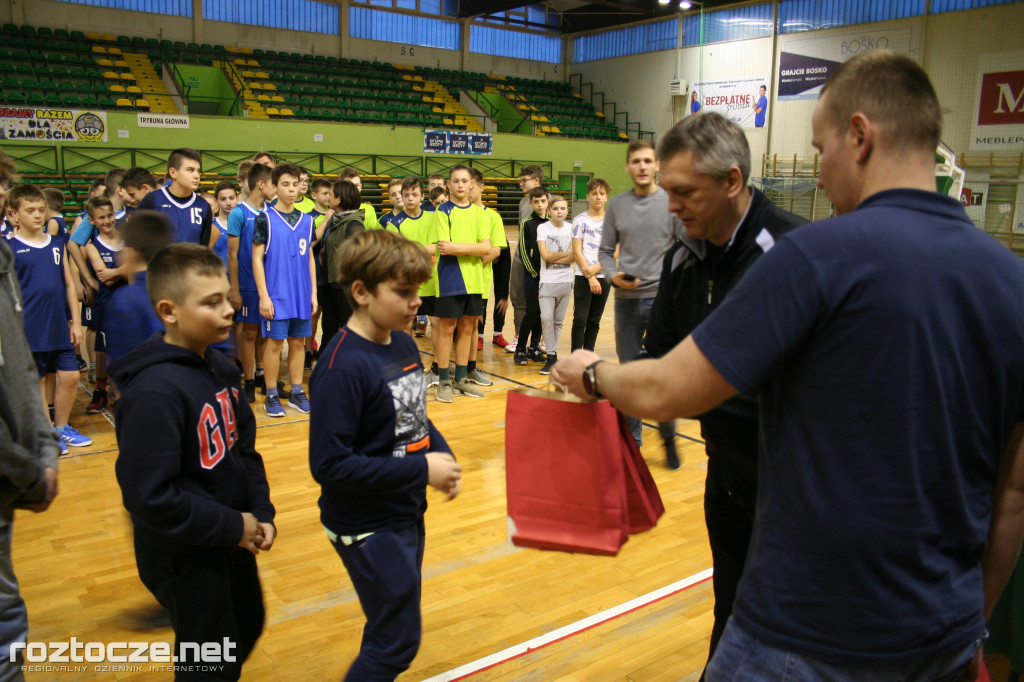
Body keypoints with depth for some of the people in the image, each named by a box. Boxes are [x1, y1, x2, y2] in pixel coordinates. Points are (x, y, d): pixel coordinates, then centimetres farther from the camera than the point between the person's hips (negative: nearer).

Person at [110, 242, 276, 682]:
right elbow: (149, 496, -29)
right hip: (185, 557, -8)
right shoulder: (153, 391, -28)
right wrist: (232, 527, -20)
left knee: (247, 629, 27)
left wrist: (260, 513, -3)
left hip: (233, 541, 8)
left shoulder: (220, 368, -1)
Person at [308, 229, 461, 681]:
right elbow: (329, 465, -26)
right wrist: (421, 470, -24)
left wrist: (442, 455, -5)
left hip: (407, 512, 8)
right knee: (398, 642, 5)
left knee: (390, 627, 24)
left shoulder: (404, 344, 0)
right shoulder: (342, 367, -25)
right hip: (367, 526, -8)